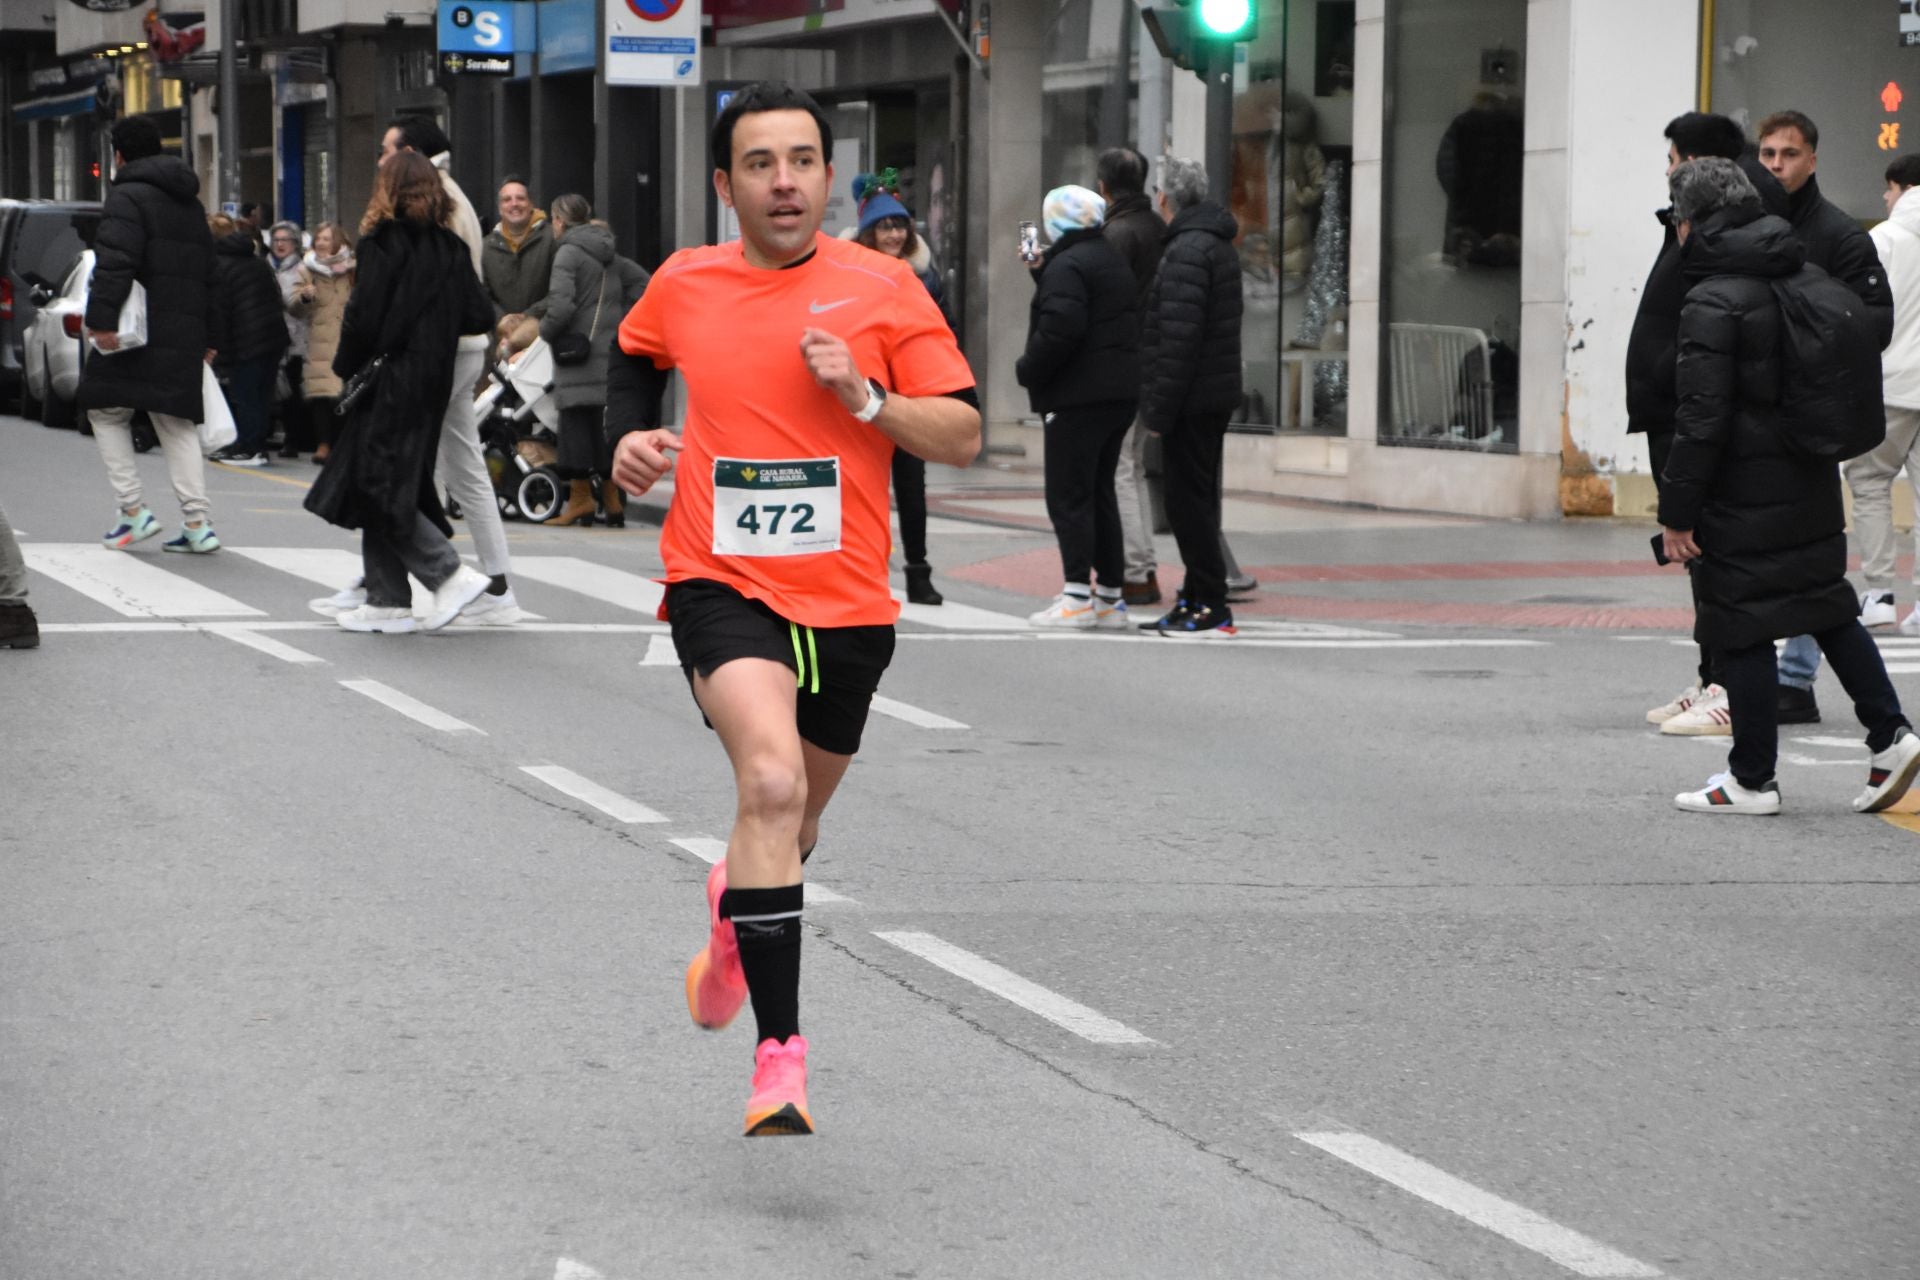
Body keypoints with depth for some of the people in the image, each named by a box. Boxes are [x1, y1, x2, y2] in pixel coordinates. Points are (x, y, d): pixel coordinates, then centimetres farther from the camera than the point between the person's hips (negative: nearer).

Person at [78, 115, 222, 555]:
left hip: (138, 333, -7)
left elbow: (115, 264, -21)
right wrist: (207, 337, 27)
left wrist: (102, 319, -25)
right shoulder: (191, 204, 20)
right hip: (185, 334, 7)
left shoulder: (127, 197, -7)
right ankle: (197, 522, -2)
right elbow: (209, 272, 24)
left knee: (106, 410, 8)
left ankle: (132, 510, 0)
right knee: (177, 423, 8)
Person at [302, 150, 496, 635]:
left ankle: (451, 574, -11)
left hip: (390, 381, -7)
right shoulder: (450, 247, 6)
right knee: (398, 487, 12)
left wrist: (347, 368, -1)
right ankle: (387, 600, 12)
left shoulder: (382, 243, -11)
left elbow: (363, 316, -16)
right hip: (434, 381, 7)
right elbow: (479, 316, 4)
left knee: (380, 488, -3)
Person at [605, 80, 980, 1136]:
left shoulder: (884, 288, -3)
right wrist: (631, 432, 6)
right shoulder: (682, 285, 2)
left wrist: (865, 395, -17)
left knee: (796, 816, 19)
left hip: (846, 601, 2)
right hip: (722, 583, -2)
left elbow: (963, 436, -3)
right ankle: (779, 1049, -25)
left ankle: (734, 907, 56)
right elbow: (633, 357, 25)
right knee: (772, 782, -26)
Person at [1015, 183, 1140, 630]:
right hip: (1120, 392, 9)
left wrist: (1027, 370, -10)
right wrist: (1042, 272, 23)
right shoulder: (1113, 259, 17)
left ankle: (1077, 596, -11)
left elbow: (1060, 329, -24)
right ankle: (1110, 596, 14)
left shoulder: (1067, 265, -13)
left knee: (1068, 494, -6)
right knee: (1100, 492, 14)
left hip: (1079, 396, -9)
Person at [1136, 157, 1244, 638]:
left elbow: (1179, 338, -21)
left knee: (1188, 501, -7)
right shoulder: (1219, 245, 17)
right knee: (1197, 499, 15)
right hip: (1214, 397, 10)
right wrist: (1161, 405, 22)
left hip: (1192, 399, -10)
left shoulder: (1187, 251, -16)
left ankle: (1212, 609, -7)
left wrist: (1160, 409, -19)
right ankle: (1196, 600, 20)